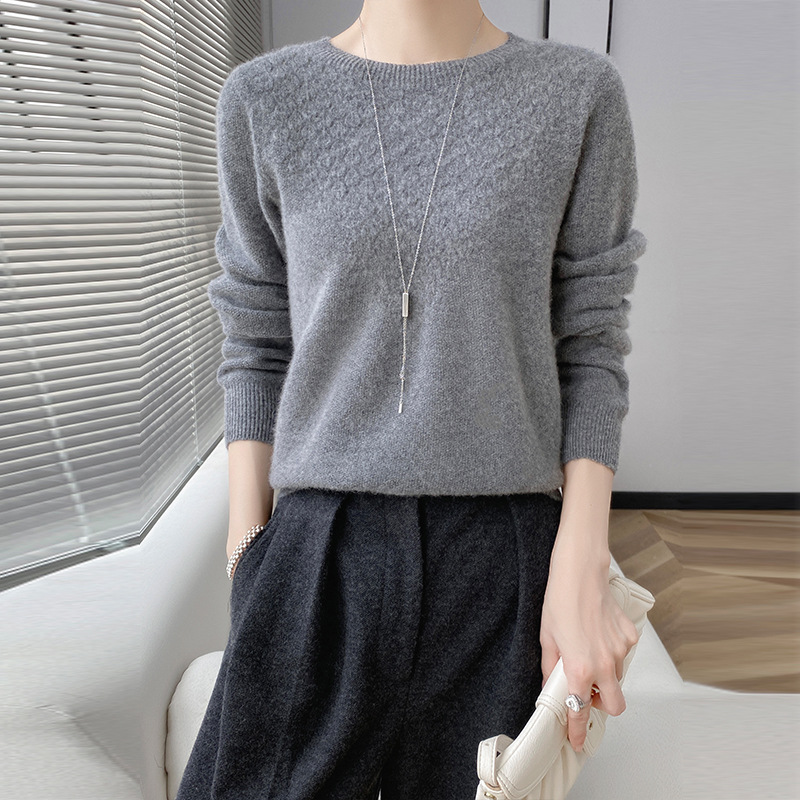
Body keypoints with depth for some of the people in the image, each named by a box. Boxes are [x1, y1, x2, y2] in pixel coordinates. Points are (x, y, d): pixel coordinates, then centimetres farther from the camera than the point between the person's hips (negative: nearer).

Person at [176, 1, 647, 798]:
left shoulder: (581, 95, 1)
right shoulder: (264, 99, 3)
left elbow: (590, 347, 1)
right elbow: (259, 350, 5)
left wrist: (582, 573, -9)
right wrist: (247, 572, 1)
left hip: (502, 553, 0)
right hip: (327, 554, 1)